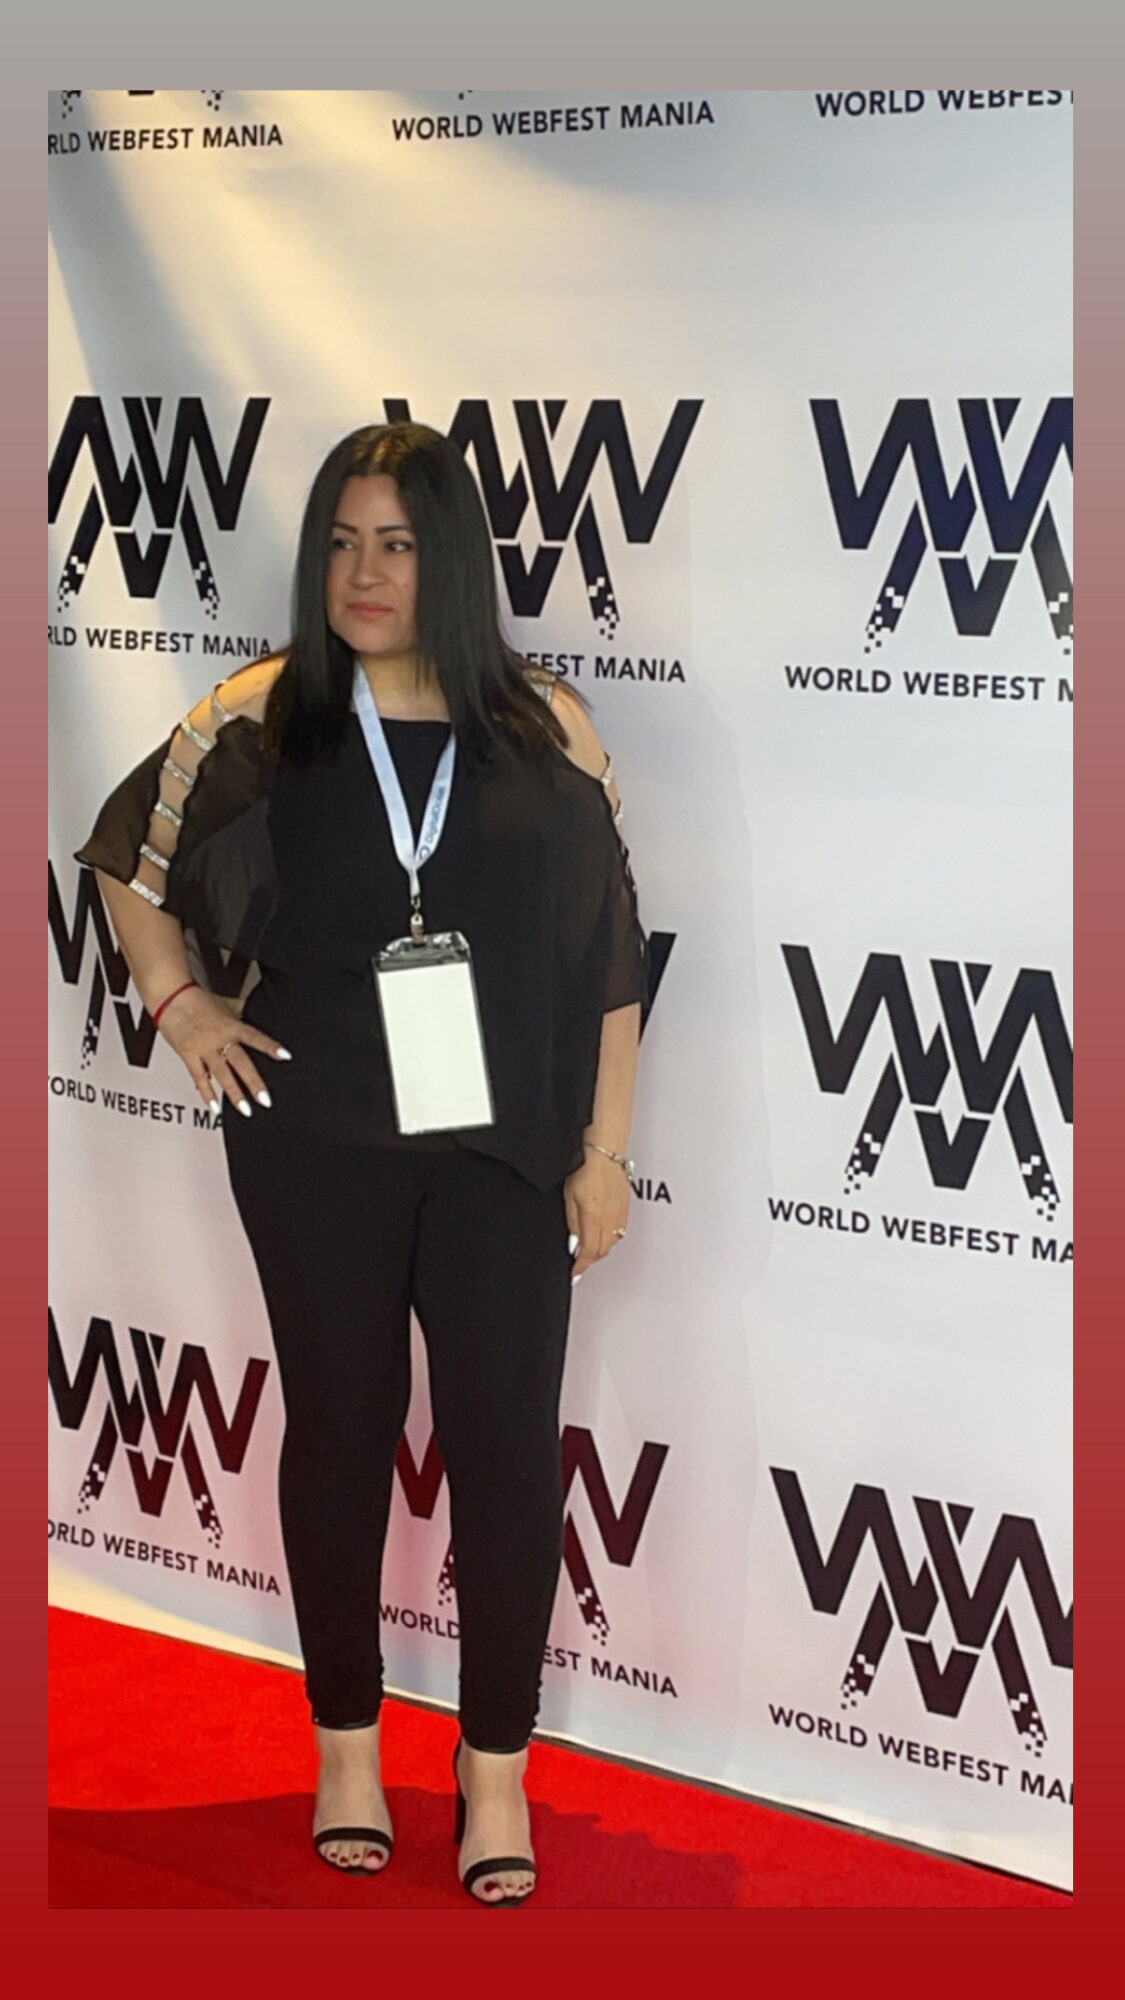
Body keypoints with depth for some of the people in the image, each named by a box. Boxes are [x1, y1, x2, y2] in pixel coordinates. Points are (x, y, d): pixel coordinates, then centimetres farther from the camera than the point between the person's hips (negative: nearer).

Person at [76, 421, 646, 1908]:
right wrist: (180, 1001, 4)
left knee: (510, 1446, 0)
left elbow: (609, 955, 1)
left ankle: (497, 1767, 16)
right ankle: (348, 1741, 28)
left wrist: (604, 1149, 0)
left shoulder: (545, 732, -2)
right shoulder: (255, 725, -1)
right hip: (319, 1154, 0)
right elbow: (124, 853, 15)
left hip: (501, 1154, 0)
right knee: (342, 1429, 11)